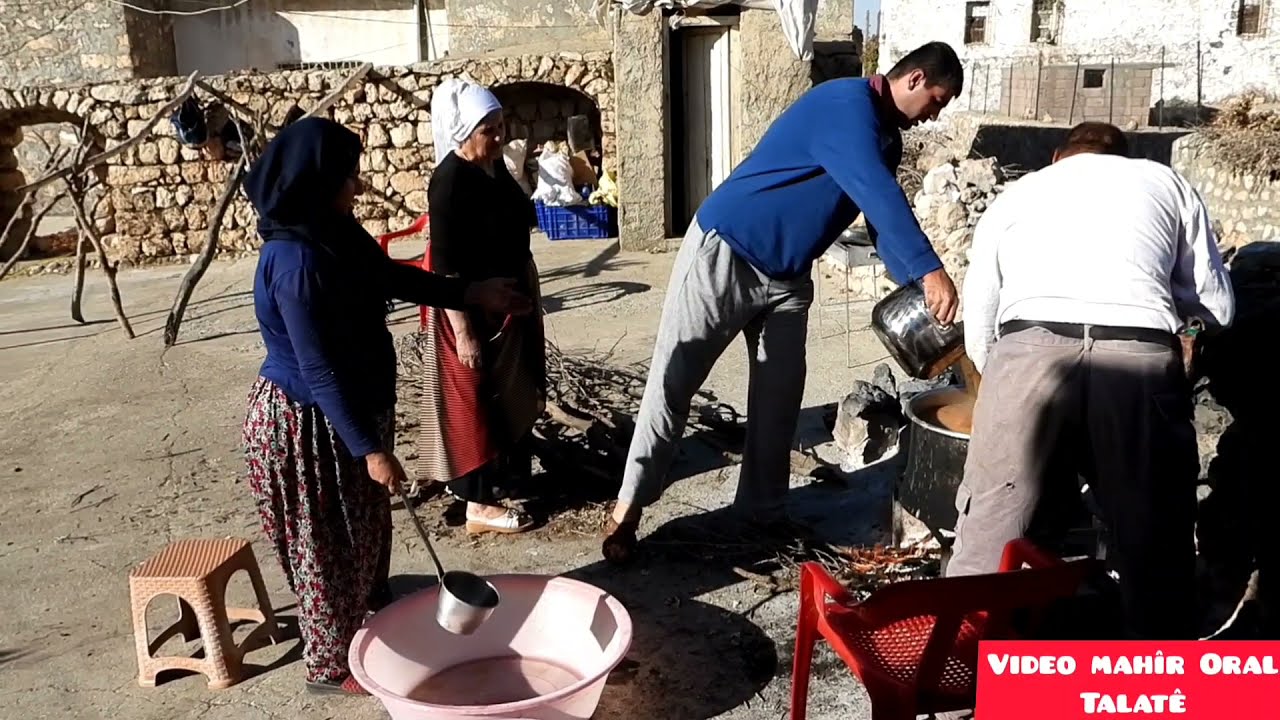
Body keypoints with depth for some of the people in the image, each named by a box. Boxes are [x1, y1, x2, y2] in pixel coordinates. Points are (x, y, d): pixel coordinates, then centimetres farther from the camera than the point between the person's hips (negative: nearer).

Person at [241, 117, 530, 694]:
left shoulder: (336, 234, -1)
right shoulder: (296, 263, -29)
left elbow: (391, 277, 16)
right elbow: (319, 372, -27)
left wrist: (471, 293, 14)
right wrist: (369, 447, -24)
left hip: (351, 407, 9)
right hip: (308, 423, -9)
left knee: (365, 520, 25)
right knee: (328, 544, 8)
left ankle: (375, 604, 48)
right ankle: (331, 666, 27)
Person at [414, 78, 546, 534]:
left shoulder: (495, 168, 6)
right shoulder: (450, 181, -20)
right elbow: (445, 265, -21)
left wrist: (530, 298, 16)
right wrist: (463, 332, -22)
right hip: (472, 310, -9)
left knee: (509, 398, 18)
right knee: (477, 402, 1)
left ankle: (501, 479, 35)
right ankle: (479, 503, 12)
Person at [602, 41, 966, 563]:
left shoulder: (886, 138, 12)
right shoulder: (847, 104, -19)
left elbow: (883, 220, 11)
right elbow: (878, 195, -32)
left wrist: (919, 292, 0)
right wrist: (930, 271, -37)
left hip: (787, 275, 9)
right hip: (725, 252, -9)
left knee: (780, 395, 7)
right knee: (673, 380, -3)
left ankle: (763, 509, 20)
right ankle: (629, 506, 4)